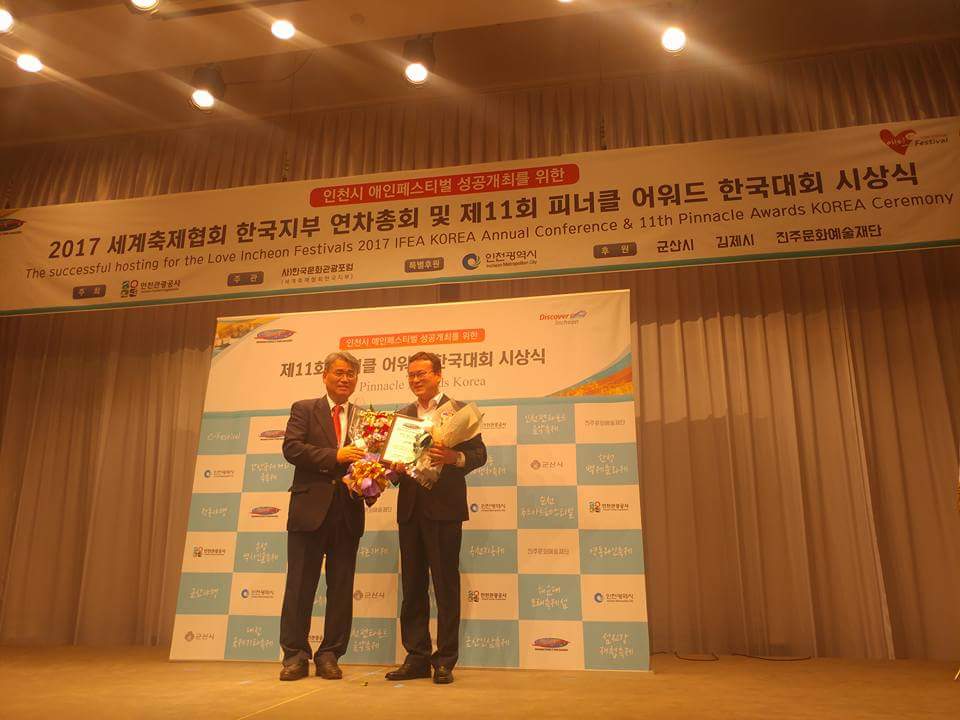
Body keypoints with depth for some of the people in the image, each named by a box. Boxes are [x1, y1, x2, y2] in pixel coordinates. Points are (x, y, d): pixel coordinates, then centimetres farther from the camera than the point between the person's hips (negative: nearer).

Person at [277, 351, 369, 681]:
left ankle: (330, 655, 18)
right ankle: (295, 655, 14)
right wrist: (335, 456, -18)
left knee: (341, 589, 7)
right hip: (310, 509, -2)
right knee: (300, 586, 3)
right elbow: (291, 448, -8)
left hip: (348, 514, 3)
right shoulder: (304, 409, 6)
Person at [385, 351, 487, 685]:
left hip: (443, 507, -5)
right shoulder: (402, 415, 17)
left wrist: (453, 457, -23)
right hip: (410, 508, 5)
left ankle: (445, 661, 10)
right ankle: (417, 657, 19)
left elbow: (479, 453, -5)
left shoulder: (459, 409, 2)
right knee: (412, 586, 9)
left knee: (446, 586, 1)